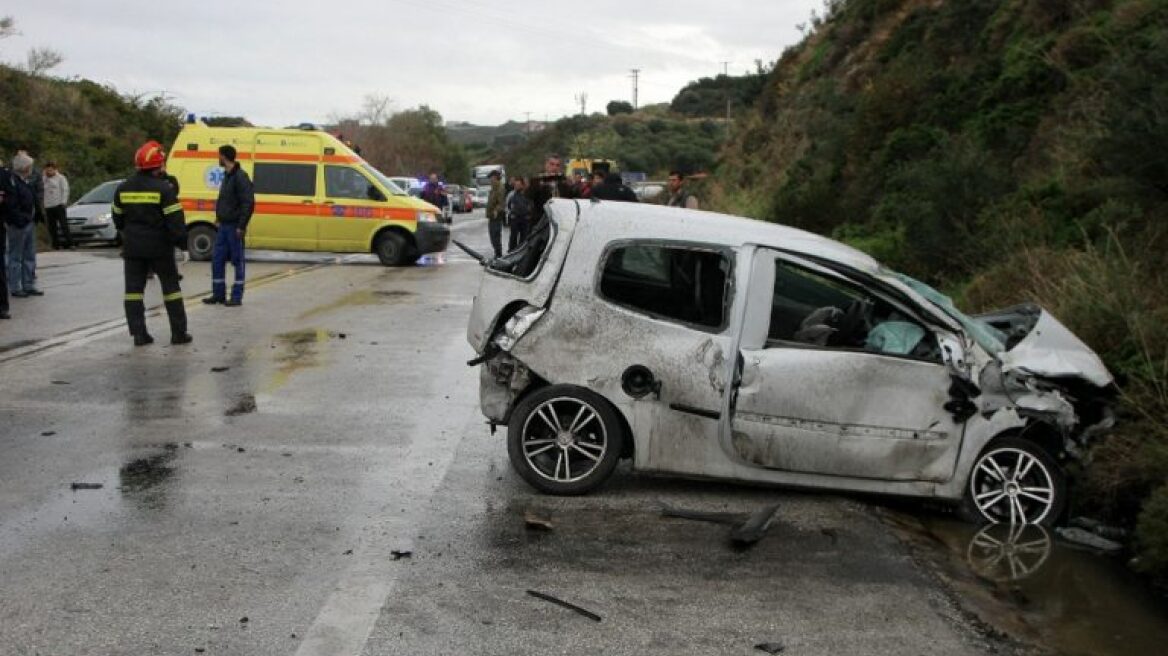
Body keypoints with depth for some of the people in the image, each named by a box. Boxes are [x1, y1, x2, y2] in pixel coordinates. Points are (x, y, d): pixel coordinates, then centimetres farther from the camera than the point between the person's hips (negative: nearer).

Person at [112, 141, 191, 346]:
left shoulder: (123, 189, 4)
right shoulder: (163, 188, -13)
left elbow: (118, 219, 15)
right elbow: (175, 220, -17)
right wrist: (181, 239, -5)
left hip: (133, 247, 4)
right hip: (159, 246, -4)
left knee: (134, 288, 7)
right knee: (170, 286, 7)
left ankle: (139, 334, 3)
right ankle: (178, 333, 8)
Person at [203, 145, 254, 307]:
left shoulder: (240, 177, -15)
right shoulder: (227, 176, 14)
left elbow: (249, 203, -20)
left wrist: (241, 226, -21)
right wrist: (219, 219, 13)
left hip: (234, 227, -9)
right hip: (223, 226, 9)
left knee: (237, 261, -1)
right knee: (217, 259, 10)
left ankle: (237, 297, 5)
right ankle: (218, 294, 18)